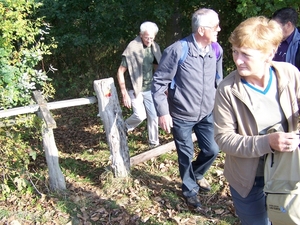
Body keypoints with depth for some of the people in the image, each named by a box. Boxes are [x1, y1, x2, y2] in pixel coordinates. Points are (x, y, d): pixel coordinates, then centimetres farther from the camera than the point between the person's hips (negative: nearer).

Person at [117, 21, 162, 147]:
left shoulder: (155, 47, 0)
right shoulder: (132, 48, -17)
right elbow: (120, 72, -15)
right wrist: (124, 94, -19)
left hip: (149, 88, 5)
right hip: (134, 88, -5)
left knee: (153, 116, 5)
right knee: (140, 115, -14)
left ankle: (154, 143, 21)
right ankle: (124, 128, 17)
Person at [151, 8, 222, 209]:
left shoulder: (215, 50, -2)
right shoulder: (177, 50, -21)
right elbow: (159, 82, -15)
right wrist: (163, 112, -18)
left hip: (206, 114, 5)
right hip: (181, 116, -5)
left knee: (212, 150, 11)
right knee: (186, 155, 10)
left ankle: (196, 175, 44)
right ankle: (190, 191, 36)